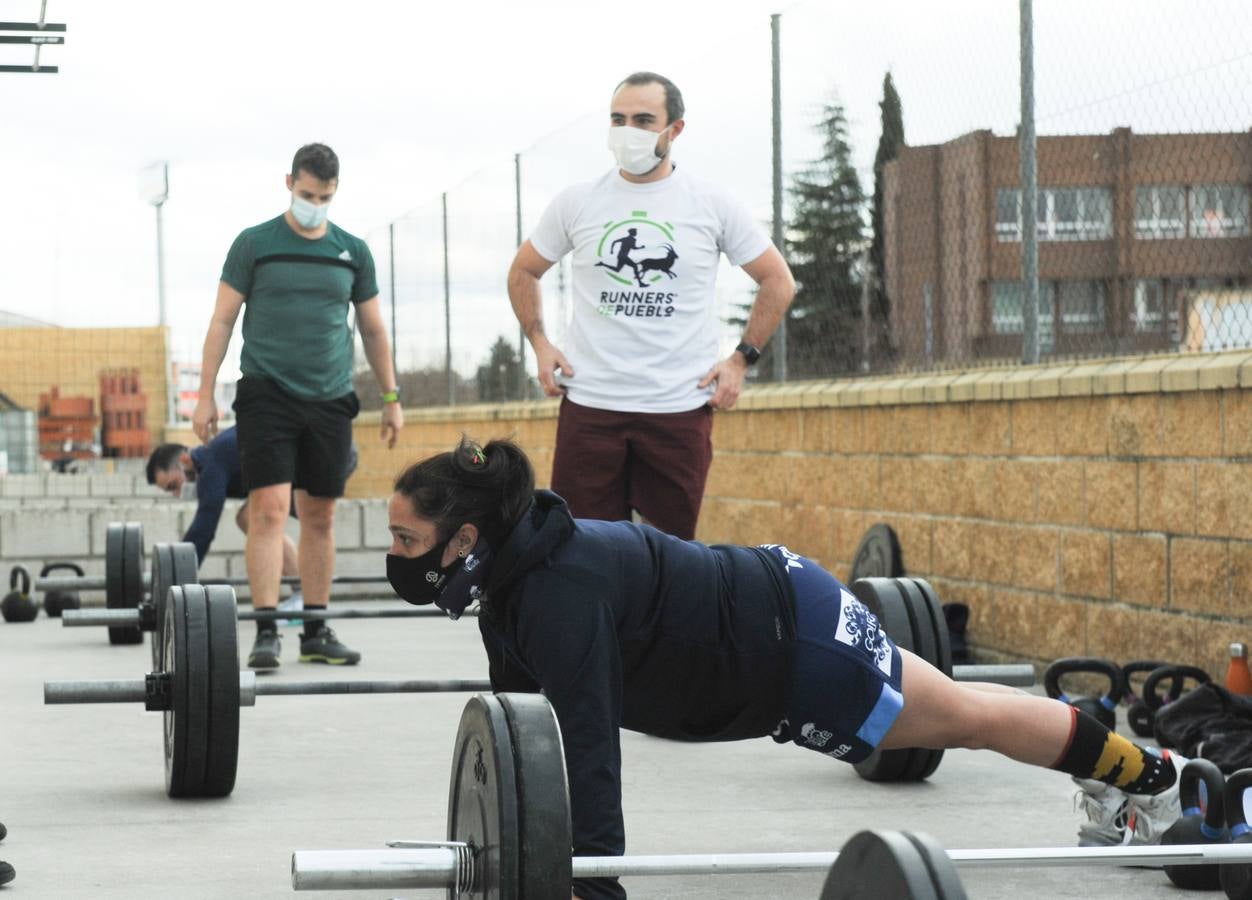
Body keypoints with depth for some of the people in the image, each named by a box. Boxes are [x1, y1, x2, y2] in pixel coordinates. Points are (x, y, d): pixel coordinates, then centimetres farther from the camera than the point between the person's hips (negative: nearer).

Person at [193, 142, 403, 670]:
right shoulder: (255, 244, 1)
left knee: (320, 515, 8)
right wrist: (205, 393, -5)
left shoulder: (353, 252, 10)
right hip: (267, 394, -4)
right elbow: (223, 320, 1)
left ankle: (316, 632, 15)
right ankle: (266, 631, -15)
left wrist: (391, 398, 14)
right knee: (269, 508, -14)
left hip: (330, 399, 4)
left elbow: (373, 329, 17)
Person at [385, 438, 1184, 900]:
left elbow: (586, 735, -38)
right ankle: (1113, 772, 45)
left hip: (796, 646, -8)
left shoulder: (560, 592, -34)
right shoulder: (507, 578, -4)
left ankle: (1157, 777, 30)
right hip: (761, 620, 8)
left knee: (961, 716, 11)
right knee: (952, 711, 25)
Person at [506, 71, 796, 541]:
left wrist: (741, 360, 2)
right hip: (590, 403, 1)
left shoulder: (715, 206, 1)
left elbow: (777, 281, 10)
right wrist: (540, 344, 6)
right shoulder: (577, 203, 4)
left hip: (681, 408, -1)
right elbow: (523, 272, 19)